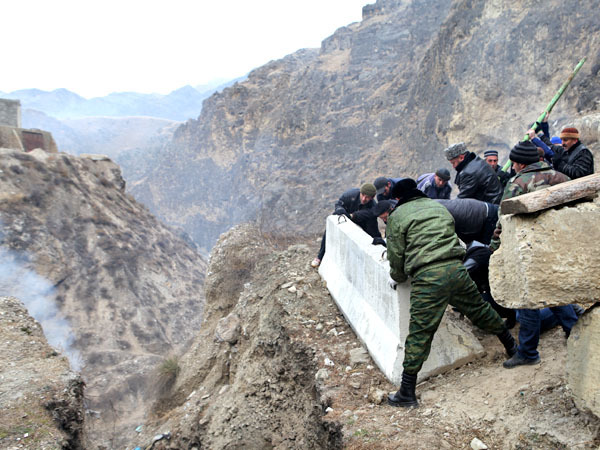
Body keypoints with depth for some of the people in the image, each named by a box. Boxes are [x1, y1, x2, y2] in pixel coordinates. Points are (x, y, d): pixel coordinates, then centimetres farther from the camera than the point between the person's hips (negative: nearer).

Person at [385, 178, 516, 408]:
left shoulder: (397, 216, 7)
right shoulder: (438, 206, 23)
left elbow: (397, 255, 5)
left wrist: (396, 278, 24)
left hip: (427, 277, -5)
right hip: (456, 268, 5)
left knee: (419, 333, -3)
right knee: (480, 310, 26)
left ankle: (407, 392, 3)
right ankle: (512, 346, 47)